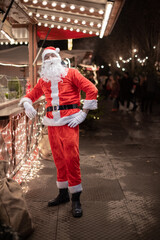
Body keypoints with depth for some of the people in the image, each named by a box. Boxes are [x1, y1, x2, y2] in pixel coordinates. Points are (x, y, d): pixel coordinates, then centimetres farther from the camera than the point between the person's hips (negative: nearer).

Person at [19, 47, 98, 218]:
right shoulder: (43, 80, 16)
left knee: (71, 158, -8)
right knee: (58, 159, 9)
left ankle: (76, 198, 2)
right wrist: (27, 104, 1)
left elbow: (91, 90, -2)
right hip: (52, 123, 4)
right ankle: (63, 194, 22)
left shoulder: (71, 73, 4)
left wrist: (83, 113, -8)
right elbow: (31, 95, 26)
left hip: (69, 122, -4)